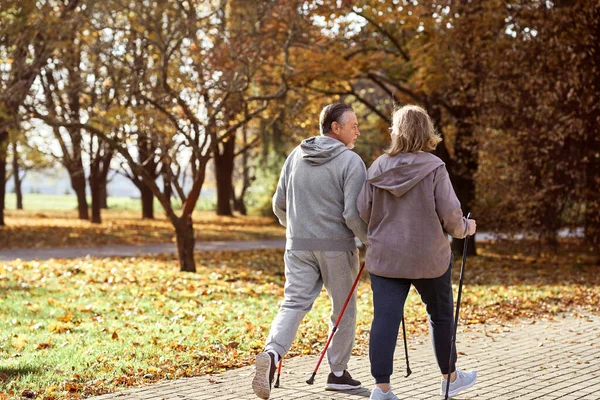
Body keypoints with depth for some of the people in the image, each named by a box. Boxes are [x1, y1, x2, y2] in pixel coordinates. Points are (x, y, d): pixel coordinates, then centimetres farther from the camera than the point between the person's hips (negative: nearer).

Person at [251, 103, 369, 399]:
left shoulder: (296, 156, 7)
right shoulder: (350, 161, -10)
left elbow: (279, 204, 11)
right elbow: (353, 214, -16)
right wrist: (372, 240, 1)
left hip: (298, 245, 4)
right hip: (337, 246, -4)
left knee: (293, 304, 1)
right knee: (344, 309, 13)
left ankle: (272, 353, -25)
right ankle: (338, 372, 21)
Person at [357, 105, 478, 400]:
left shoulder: (378, 167, -2)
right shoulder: (433, 168, -11)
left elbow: (363, 211, 3)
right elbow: (449, 213, -12)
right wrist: (464, 229, 9)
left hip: (384, 257, 2)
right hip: (428, 257, -2)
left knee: (385, 319, 2)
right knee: (441, 315, 17)